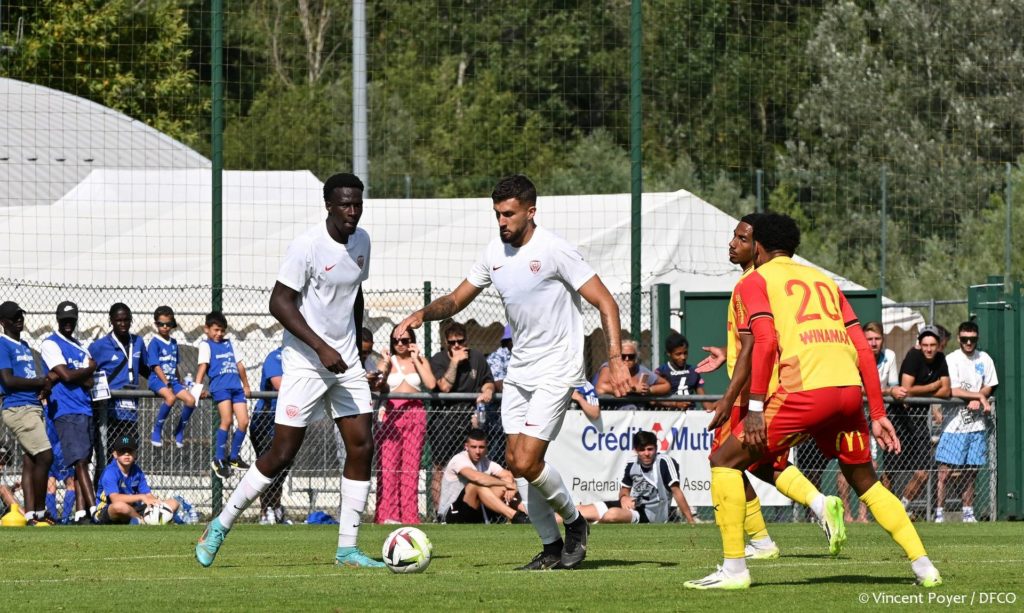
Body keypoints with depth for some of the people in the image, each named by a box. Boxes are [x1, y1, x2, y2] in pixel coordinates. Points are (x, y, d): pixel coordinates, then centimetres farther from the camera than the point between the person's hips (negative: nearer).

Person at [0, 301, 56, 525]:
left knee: (30, 460, 5)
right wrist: (40, 382, -11)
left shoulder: (25, 346, 21)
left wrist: (44, 384, 3)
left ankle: (30, 514, 4)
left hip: (33, 406, 9)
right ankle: (39, 511, -8)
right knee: (45, 456, -15)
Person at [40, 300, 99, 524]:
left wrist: (57, 376, -9)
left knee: (82, 462, 4)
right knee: (80, 461, -15)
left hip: (85, 410, 7)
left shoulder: (81, 347, 19)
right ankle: (95, 509, -24)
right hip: (66, 411, -7)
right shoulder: (51, 344, 0)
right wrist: (89, 368, 4)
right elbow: (67, 375, -11)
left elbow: (89, 382, 5)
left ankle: (81, 513, 4)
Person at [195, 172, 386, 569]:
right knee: (282, 453, -7)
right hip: (305, 363, -7)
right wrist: (322, 348, -23)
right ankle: (221, 526, 8)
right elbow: (280, 302, -18)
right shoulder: (308, 246, -16)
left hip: (346, 363, 7)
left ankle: (347, 549, 4)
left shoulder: (360, 241, 7)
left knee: (362, 447, -2)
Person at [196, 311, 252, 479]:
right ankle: (219, 460, -9)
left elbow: (239, 364, 28)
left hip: (236, 386, 6)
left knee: (243, 422, -2)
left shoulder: (229, 343, 23)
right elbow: (203, 365, -7)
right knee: (226, 421, -19)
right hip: (220, 387, -6)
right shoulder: (206, 345, 5)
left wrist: (246, 386, 29)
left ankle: (234, 457, 14)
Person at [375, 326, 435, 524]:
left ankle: (409, 515, -3)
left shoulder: (421, 361, 11)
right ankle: (387, 514, -10)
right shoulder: (387, 361, 12)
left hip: (415, 415, 0)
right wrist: (386, 365, -9)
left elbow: (431, 384, -5)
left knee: (411, 467, -3)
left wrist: (416, 360, -3)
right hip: (391, 413, 0)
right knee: (388, 465, -8)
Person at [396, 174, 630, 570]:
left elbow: (605, 302, -16)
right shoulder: (495, 252, 5)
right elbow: (457, 300, 15)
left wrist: (615, 359, -26)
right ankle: (551, 548, 14)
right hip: (519, 370, 7)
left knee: (526, 462, -15)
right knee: (515, 462, 3)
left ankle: (574, 522, 9)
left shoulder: (553, 250, -16)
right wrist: (423, 314, -5)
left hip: (556, 370, -7)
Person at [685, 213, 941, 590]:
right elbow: (863, 349, 20)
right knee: (865, 482, 24)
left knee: (725, 460, 7)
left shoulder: (754, 282, 11)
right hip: (850, 389, 6)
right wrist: (877, 414, 22)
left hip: (806, 389, -6)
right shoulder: (824, 280, 27)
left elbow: (765, 342, -7)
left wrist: (755, 408, -8)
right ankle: (924, 566, 15)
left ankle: (734, 569, -1)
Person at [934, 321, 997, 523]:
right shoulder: (951, 360, -4)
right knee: (944, 471, -8)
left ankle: (968, 513, 16)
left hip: (976, 424, 4)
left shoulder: (984, 359, 9)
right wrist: (979, 396, -11)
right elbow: (952, 391, -11)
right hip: (954, 424, -4)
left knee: (971, 472, 8)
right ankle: (939, 513, -4)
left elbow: (989, 388, 11)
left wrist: (977, 401, -9)